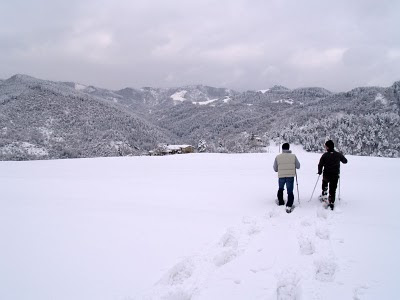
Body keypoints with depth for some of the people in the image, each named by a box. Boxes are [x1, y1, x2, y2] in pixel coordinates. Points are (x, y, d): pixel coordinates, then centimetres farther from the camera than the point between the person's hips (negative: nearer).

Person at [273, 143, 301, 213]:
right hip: (290, 176, -1)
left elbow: (275, 169, 4)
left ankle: (280, 202, 34)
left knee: (280, 189, 25)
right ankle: (289, 206, -8)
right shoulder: (293, 156, -2)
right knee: (290, 191, 5)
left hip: (281, 176, 1)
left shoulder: (278, 157, -2)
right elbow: (298, 166, 5)